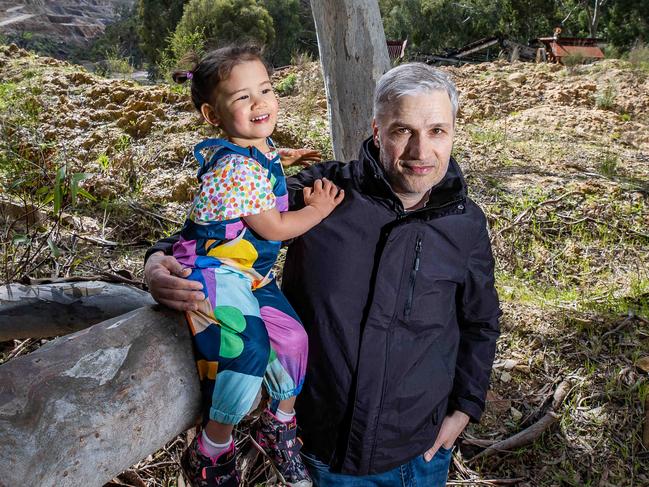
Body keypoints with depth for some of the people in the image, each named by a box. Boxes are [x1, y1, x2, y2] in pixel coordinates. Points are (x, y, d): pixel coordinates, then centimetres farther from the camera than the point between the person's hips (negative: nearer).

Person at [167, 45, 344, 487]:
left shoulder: (263, 148, 8)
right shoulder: (237, 168, -22)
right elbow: (273, 228, -14)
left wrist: (281, 159, 17)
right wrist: (319, 209, -2)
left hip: (252, 271, 9)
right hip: (212, 267, -9)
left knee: (292, 338, -4)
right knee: (250, 348, -27)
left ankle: (280, 425, 23)